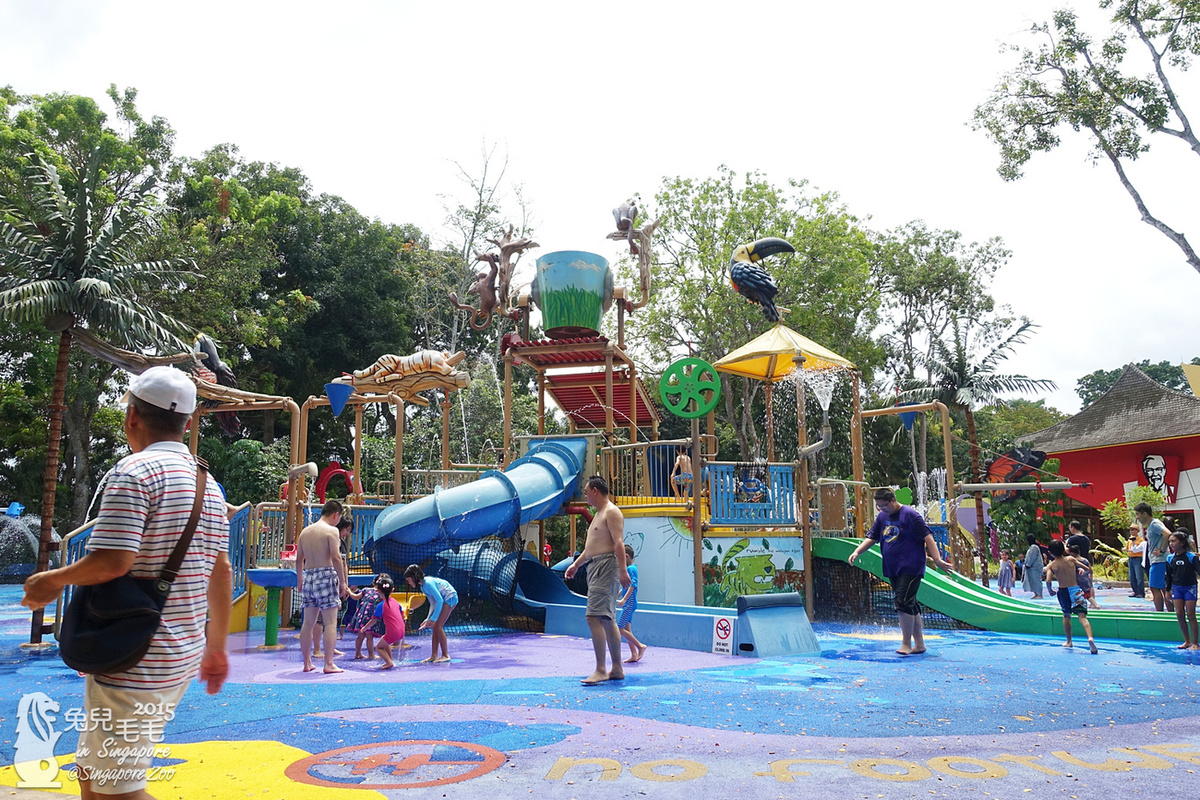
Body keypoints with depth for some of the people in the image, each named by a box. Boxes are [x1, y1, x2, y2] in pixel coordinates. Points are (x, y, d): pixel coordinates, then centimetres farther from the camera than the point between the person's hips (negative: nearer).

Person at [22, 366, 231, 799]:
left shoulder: (134, 471, -14)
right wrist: (216, 648, 21)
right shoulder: (207, 484, 10)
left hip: (133, 666, -9)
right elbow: (221, 571, 14)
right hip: (181, 660, 9)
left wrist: (52, 581, -5)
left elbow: (112, 562, -24)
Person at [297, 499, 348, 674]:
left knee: (308, 622, 12)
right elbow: (336, 558, -14)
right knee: (331, 622, -2)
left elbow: (299, 559, 18)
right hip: (326, 575, -7)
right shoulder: (331, 530, -7)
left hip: (308, 576, 7)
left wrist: (299, 580, 28)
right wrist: (342, 582, -8)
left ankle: (307, 663, 18)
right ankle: (329, 664, -4)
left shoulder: (305, 531, 13)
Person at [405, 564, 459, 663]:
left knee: (438, 626, -13)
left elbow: (439, 600, -23)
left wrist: (433, 619, -21)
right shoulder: (422, 586, 9)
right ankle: (434, 656, 4)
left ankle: (446, 655, -9)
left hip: (450, 598, -10)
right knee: (435, 627, 3)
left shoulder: (428, 583, -21)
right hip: (444, 600, 10)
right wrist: (428, 618, 10)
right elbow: (433, 603, 16)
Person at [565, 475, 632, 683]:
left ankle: (600, 670, -16)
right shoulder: (599, 514, 23)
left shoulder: (611, 512, -9)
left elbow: (619, 542, -19)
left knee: (594, 616, -16)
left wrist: (623, 570, -26)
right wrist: (576, 564, 30)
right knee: (608, 620, 11)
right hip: (595, 568, 11)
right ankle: (617, 669, 15)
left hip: (606, 566, -11)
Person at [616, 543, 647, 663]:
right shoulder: (629, 568, 17)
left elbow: (633, 585, -24)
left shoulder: (631, 568, -13)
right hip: (628, 604, 10)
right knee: (627, 630, 9)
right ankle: (634, 655, 10)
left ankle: (640, 646, -5)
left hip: (629, 603, -10)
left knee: (620, 629, -11)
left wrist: (624, 599, -32)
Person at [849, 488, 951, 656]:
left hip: (910, 568, -7)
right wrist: (857, 552, -2)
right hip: (892, 569, 7)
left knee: (903, 603, -13)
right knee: (910, 605, 12)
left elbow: (927, 537, -12)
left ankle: (906, 644, -4)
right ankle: (919, 644, 20)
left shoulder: (910, 515, -9)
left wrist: (937, 560, -19)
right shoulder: (882, 517, 12)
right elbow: (871, 538, 13)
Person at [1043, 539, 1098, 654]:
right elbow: (1089, 569, 0)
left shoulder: (1050, 565, -1)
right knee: (1082, 616, -9)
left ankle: (1069, 641, 32)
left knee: (1066, 615, 23)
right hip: (1076, 590, 0)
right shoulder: (1071, 559, 3)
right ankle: (1090, 637, -34)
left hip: (1063, 591, 1)